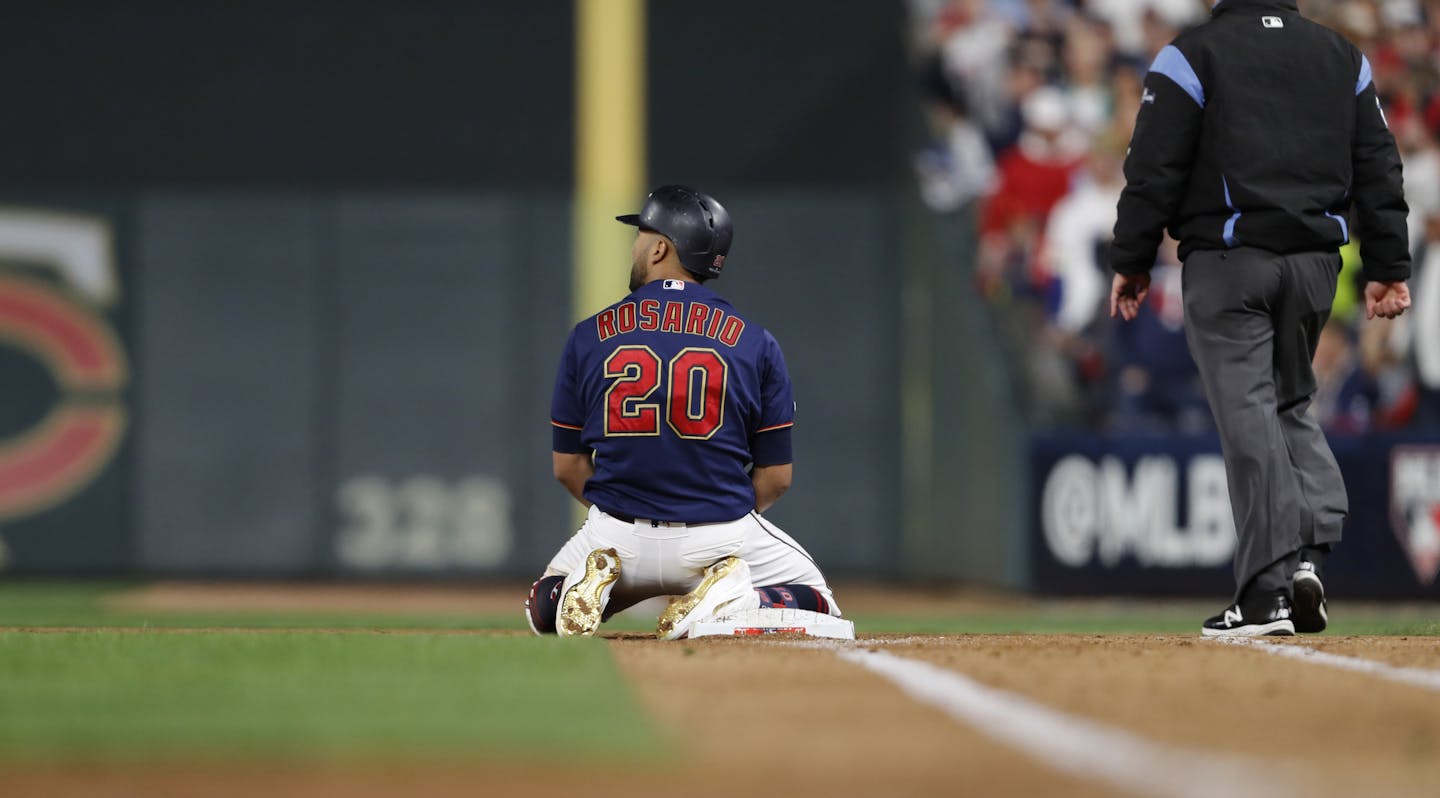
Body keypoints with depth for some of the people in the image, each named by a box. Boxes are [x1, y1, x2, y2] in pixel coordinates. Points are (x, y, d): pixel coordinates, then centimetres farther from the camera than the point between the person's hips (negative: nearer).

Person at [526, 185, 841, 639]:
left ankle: (591, 586, -7)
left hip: (617, 535, 1)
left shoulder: (588, 336, 3)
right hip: (724, 540, -1)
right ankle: (738, 603, -11)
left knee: (544, 611, 29)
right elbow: (776, 476, 1)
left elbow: (567, 466, 6)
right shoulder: (755, 343, 0)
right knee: (818, 603, 21)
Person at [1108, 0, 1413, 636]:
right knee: (1291, 403, 19)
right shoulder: (1343, 57, 10)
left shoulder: (1191, 56, -4)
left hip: (1228, 261, -5)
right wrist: (1388, 267, 12)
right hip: (1315, 260, 5)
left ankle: (1268, 590, -10)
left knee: (1247, 415, -5)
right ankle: (1309, 551, -1)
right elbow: (1378, 167, 9)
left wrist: (1130, 263, 1)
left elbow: (1154, 169, -7)